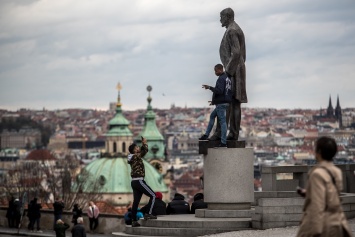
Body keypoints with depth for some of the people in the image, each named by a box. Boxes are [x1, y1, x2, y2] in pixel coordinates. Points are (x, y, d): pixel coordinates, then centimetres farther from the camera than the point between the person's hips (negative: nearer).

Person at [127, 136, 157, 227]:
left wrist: (143, 144, 18)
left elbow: (142, 151, 28)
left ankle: (134, 221, 7)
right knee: (153, 195, -3)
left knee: (136, 201, 8)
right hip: (139, 181, -9)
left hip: (134, 182, 9)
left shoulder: (133, 157, 15)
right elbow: (145, 151, -18)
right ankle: (149, 214, -9)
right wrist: (145, 143, -2)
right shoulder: (136, 156, -11)